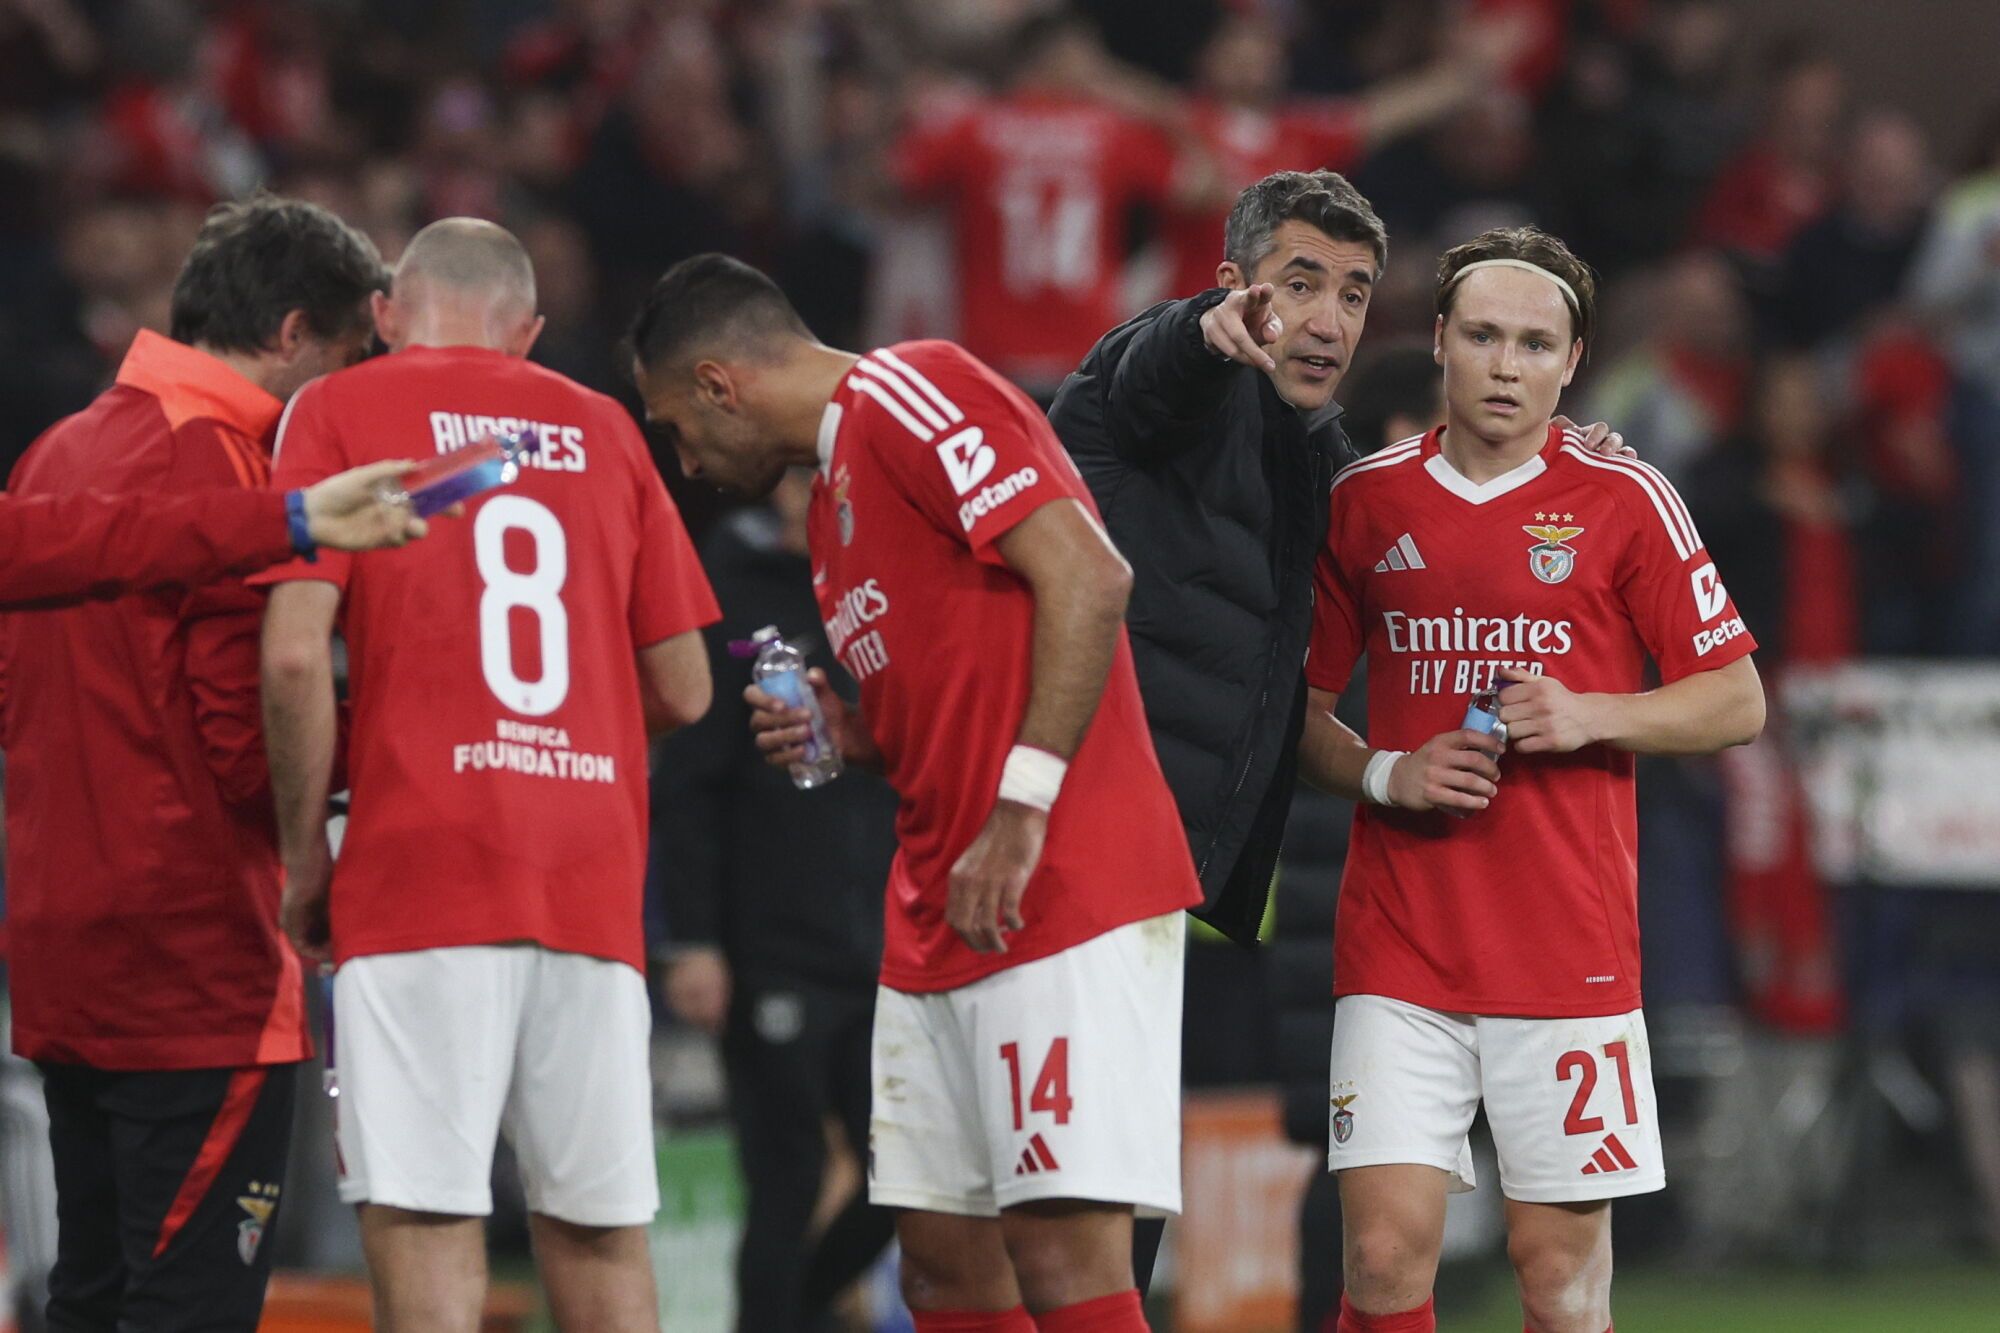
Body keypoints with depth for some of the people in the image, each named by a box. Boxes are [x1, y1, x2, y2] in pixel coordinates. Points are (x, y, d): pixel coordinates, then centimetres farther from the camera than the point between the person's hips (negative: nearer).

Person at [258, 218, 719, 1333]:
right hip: (596, 877, 4)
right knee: (601, 1230, 8)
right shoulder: (605, 431, 16)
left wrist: (304, 855, 3)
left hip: (419, 866, -4)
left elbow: (295, 656, -7)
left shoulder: (338, 413, 5)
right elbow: (684, 690, 16)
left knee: (423, 1222, -6)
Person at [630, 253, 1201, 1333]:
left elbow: (1088, 577, -18)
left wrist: (1021, 810, -21)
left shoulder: (909, 394, -7)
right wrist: (851, 738, 9)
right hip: (939, 920, 10)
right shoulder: (833, 487, 23)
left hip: (1066, 888, -10)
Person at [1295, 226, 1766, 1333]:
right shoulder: (1364, 502, 8)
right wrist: (1383, 775, -5)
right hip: (1397, 941, 1)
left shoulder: (1624, 502, 1)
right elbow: (1300, 711, 15)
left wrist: (1590, 716, -12)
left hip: (1568, 942, -1)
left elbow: (1736, 703, 4)